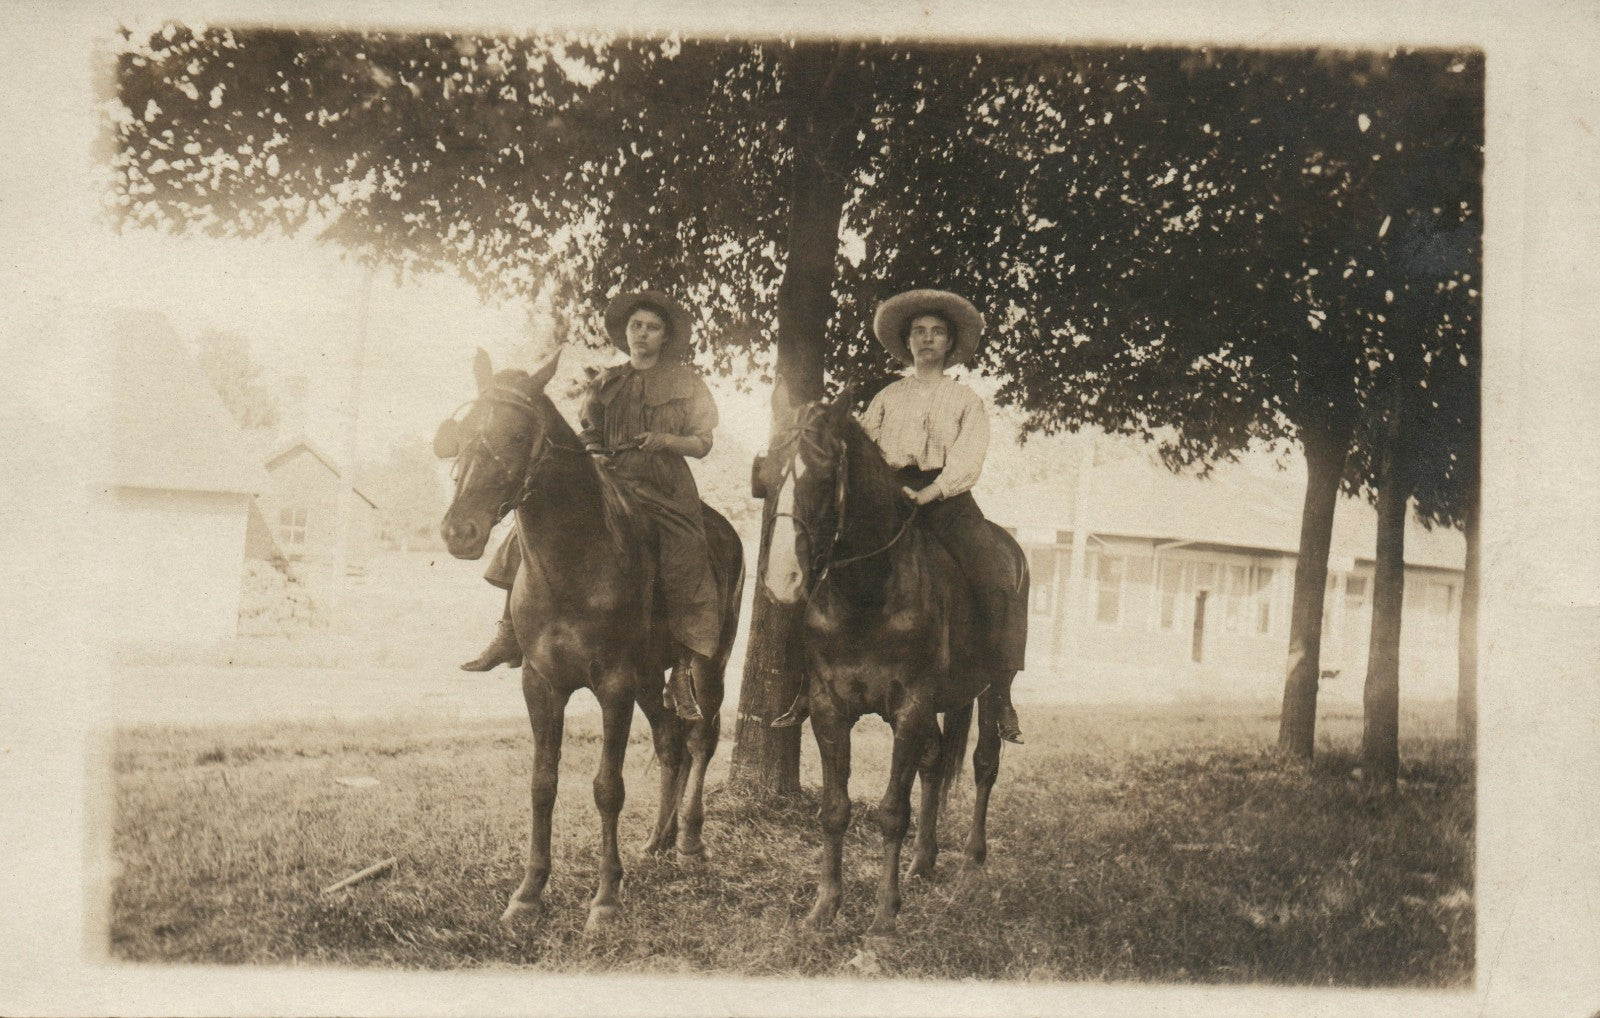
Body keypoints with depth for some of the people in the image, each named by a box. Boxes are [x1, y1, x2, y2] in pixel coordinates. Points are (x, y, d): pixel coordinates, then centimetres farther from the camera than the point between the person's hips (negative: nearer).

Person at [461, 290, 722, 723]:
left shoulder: (686, 382, 9)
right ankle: (509, 635, -8)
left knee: (687, 571, -23)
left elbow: (703, 443, 5)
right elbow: (588, 438, 19)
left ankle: (682, 676, -13)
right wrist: (590, 453, -4)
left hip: (666, 493, -3)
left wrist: (665, 440, -13)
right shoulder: (605, 385, 16)